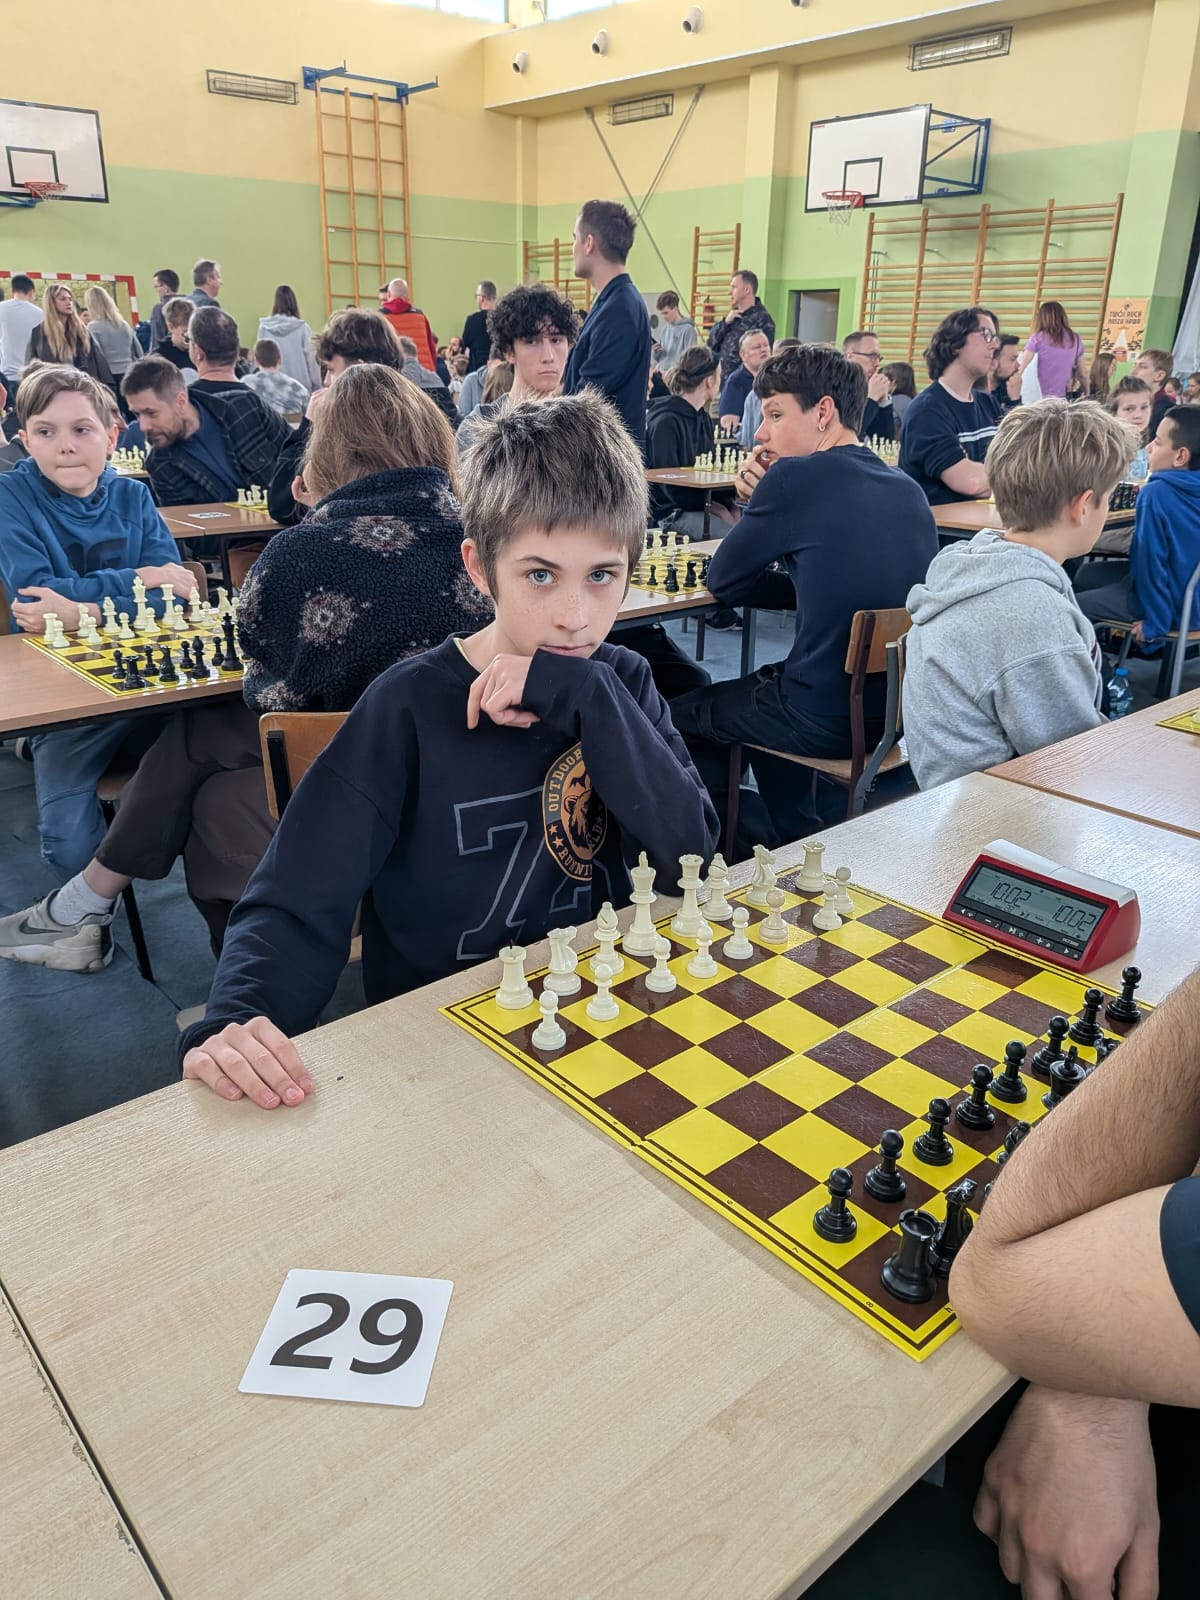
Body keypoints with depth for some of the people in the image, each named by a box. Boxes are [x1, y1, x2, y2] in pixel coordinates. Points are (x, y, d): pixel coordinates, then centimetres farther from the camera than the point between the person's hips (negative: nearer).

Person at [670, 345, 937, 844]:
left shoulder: (796, 476, -14)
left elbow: (724, 584, -5)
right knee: (761, 683, 33)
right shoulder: (908, 491, 7)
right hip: (900, 706, 8)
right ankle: (794, 840, 40)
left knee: (680, 715, 14)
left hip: (826, 719, -8)